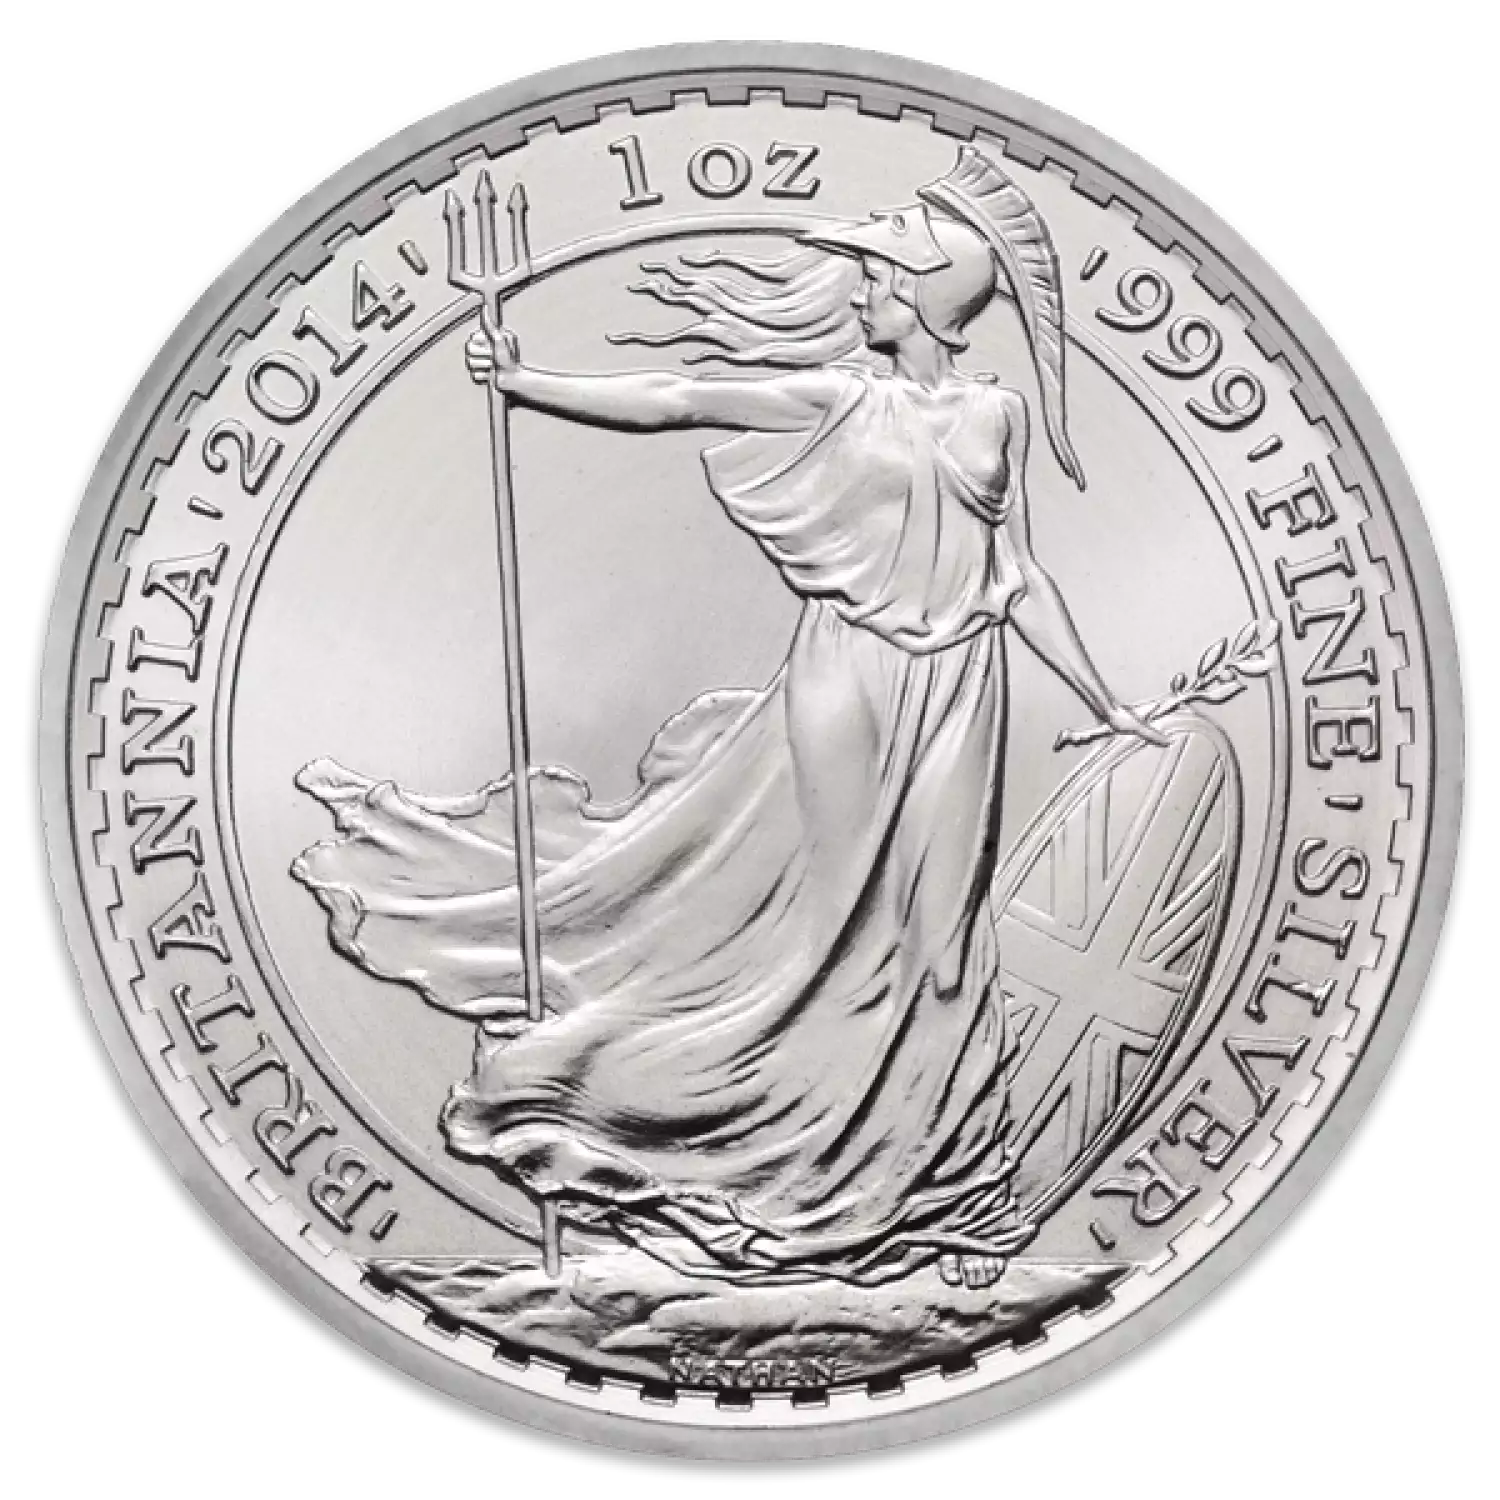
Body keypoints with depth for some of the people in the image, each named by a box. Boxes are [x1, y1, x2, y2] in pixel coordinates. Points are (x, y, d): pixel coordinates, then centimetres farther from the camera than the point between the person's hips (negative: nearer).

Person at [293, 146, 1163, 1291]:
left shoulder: (995, 415, 7)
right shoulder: (834, 401, 0)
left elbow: (1020, 580, 10)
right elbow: (669, 403, -5)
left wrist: (1105, 703, 11)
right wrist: (522, 383, -10)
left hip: (949, 701, 2)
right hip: (844, 684, -2)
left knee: (927, 928, 10)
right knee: (820, 912, 4)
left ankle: (924, 1180, 27)